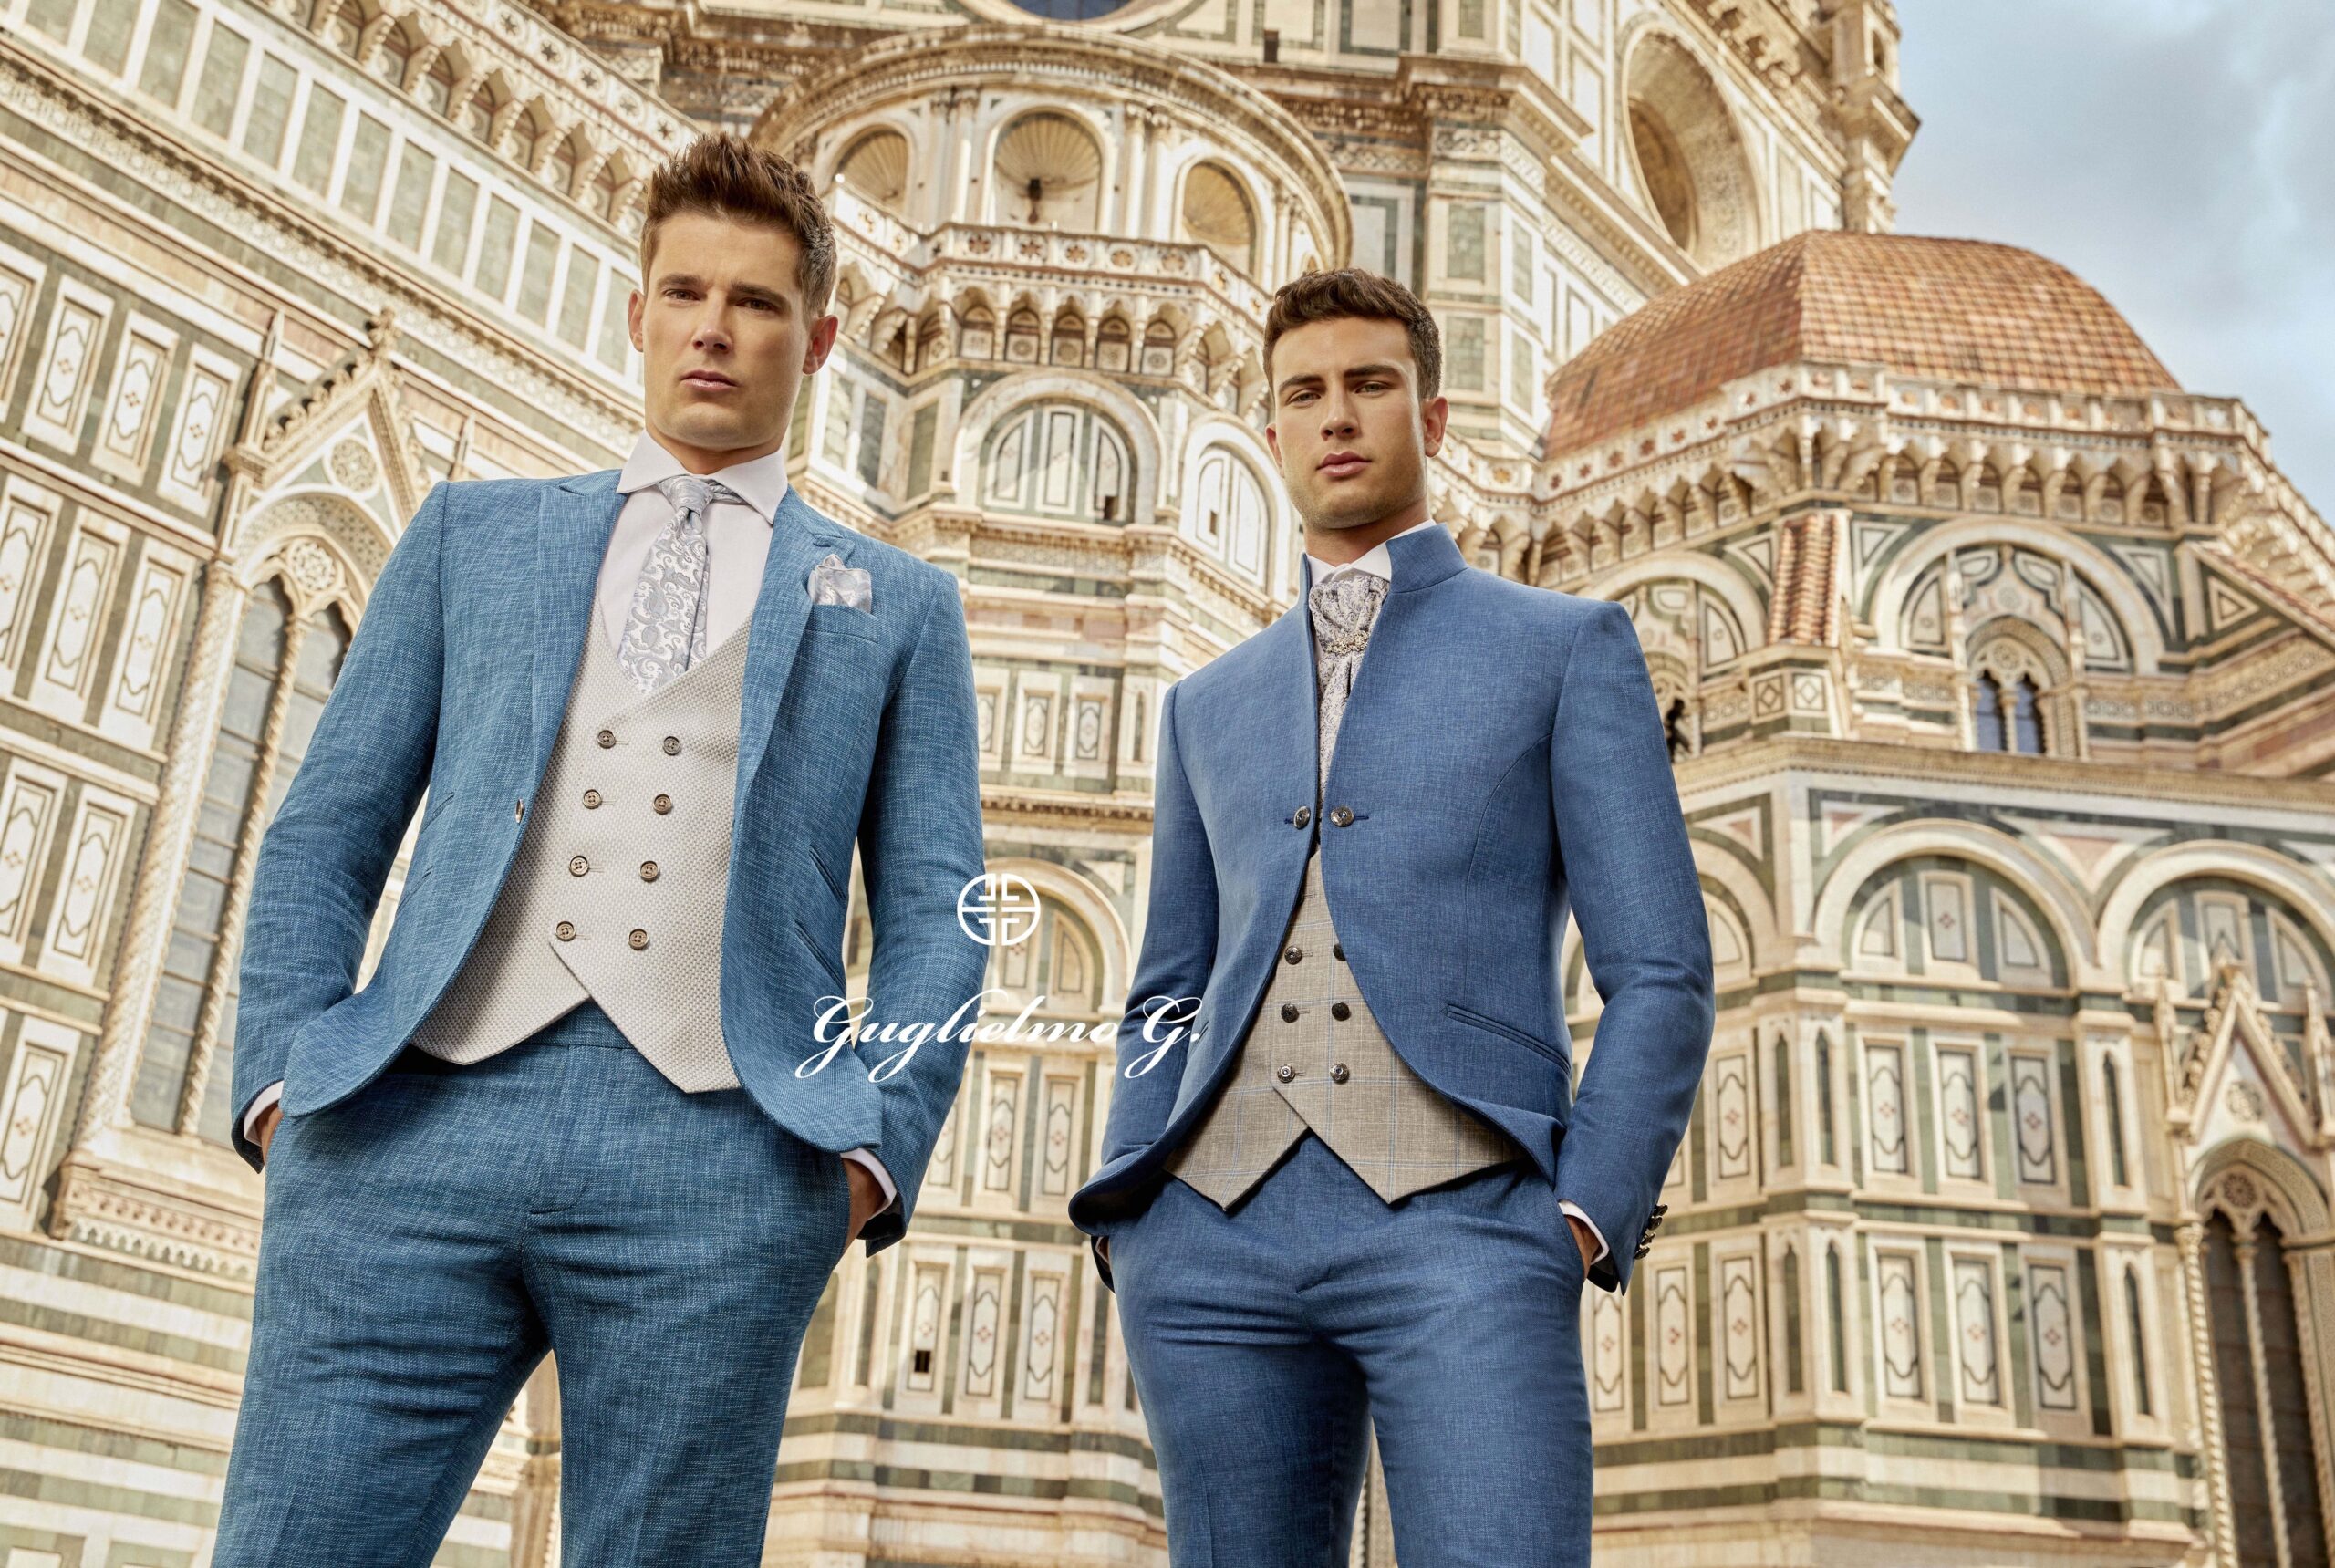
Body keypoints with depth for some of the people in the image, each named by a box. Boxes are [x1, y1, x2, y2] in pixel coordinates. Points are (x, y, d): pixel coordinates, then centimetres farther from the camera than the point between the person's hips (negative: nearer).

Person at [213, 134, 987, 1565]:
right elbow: (328, 830, 16)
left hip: (720, 1148, -1)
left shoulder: (897, 604, 18)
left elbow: (931, 911, 11)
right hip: (413, 1122, 1)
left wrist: (875, 1147, -4)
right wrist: (285, 1070, 2)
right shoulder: (475, 531, 21)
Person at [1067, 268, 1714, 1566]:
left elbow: (1660, 975, 4)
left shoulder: (1568, 646, 12)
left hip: (1463, 1218, -3)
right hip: (1215, 1226, 4)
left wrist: (1590, 1216, -8)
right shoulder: (1209, 704, 23)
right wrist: (1125, 1210, 7)